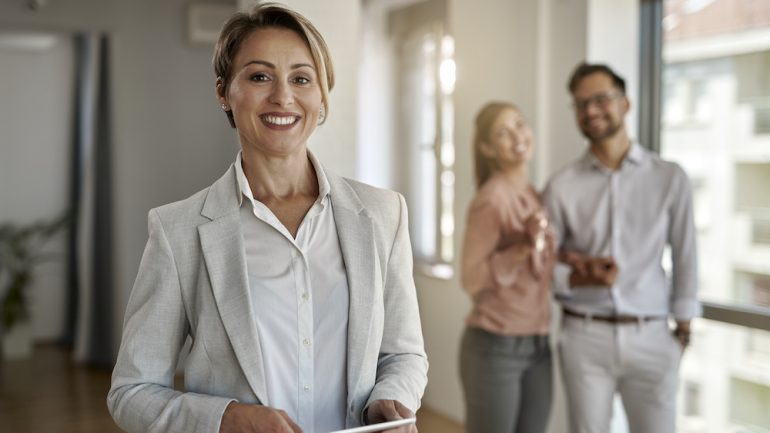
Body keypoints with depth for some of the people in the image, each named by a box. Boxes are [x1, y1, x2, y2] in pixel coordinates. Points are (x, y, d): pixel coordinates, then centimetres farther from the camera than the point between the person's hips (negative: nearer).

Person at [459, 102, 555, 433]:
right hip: (495, 347, -7)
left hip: (538, 347, 7)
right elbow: (472, 279, -16)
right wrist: (525, 248, -25)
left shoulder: (534, 197, 10)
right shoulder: (490, 199, -12)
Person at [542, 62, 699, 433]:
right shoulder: (561, 187, -1)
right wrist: (583, 278, -17)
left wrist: (683, 328, 4)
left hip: (650, 337, 0)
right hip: (585, 337, 0)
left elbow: (684, 256, 4)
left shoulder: (669, 178, 1)